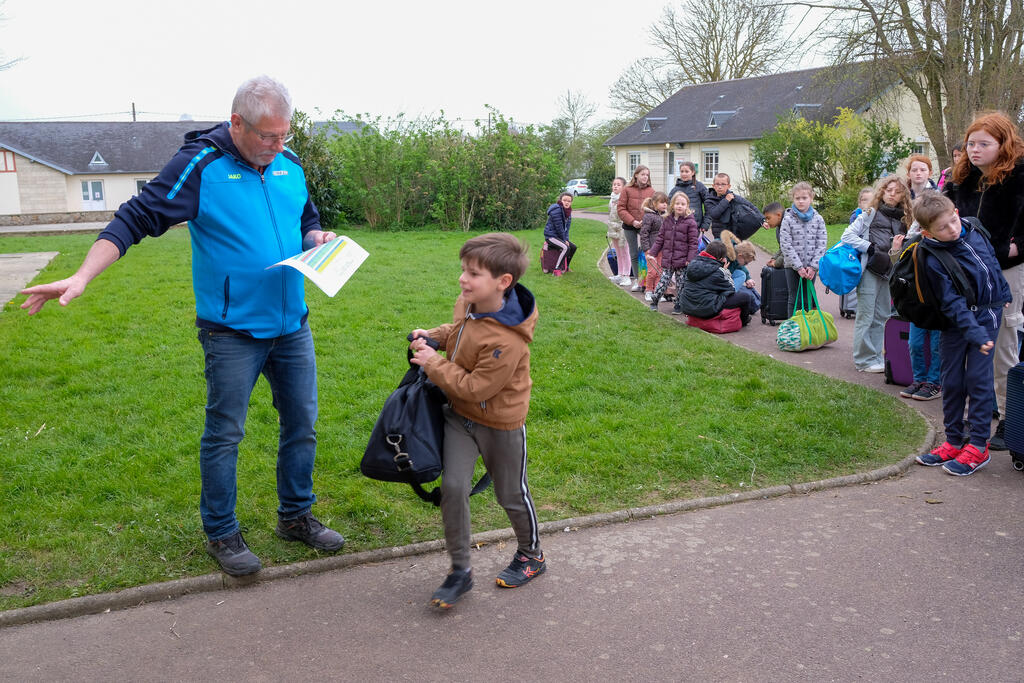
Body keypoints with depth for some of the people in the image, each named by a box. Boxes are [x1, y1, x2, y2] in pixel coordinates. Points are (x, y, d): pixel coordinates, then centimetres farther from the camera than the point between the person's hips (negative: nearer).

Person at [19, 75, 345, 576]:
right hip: (232, 332, -6)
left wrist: (317, 237, -2)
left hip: (292, 325, 6)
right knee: (224, 433, 4)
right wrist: (81, 277, -22)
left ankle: (296, 516, 30)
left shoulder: (289, 165, 5)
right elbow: (136, 219, -13)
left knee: (302, 424, 12)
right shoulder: (200, 165, -12)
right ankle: (221, 534, 22)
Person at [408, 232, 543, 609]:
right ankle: (460, 570, 14)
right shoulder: (468, 303, -9)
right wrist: (435, 336, -2)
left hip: (500, 425, -6)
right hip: (459, 414, 6)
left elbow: (475, 387, -28)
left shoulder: (506, 341, -34)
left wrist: (433, 364, -20)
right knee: (452, 487, -1)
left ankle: (531, 555, 40)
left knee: (511, 494, 12)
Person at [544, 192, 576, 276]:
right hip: (551, 236, -10)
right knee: (566, 248, -27)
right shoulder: (557, 209, -19)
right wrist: (564, 240, -12)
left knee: (573, 247, 9)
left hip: (559, 236, 10)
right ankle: (556, 270, -25)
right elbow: (559, 227, -19)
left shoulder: (568, 211, 10)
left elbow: (567, 227, 11)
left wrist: (566, 239, -3)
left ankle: (565, 267, 25)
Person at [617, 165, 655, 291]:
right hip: (630, 227, 0)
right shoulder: (627, 190, 1)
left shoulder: (651, 191, 4)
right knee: (634, 255, 8)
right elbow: (621, 209, -2)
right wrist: (632, 221, -12)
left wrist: (645, 221, -12)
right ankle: (637, 280, 18)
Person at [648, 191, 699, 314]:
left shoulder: (690, 222, -6)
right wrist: (652, 253, 6)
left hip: (682, 261, -3)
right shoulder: (667, 220, 7)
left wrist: (690, 259, -12)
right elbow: (660, 238, 11)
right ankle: (654, 301, 17)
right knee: (663, 281, 2)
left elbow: (693, 243, -7)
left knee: (681, 284, 5)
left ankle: (678, 305, 18)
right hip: (667, 260, 3)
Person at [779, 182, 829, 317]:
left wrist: (813, 266, -11)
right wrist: (799, 267, -14)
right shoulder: (788, 219, -5)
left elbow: (822, 244, -1)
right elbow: (785, 245, -10)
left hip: (811, 266, 2)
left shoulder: (818, 219, 1)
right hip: (792, 265, -1)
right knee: (794, 299, 5)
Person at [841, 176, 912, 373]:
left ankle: (876, 356, 19)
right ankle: (864, 360, 2)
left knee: (882, 316, 10)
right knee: (866, 316, -4)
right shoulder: (870, 214, -2)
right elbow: (847, 236, -8)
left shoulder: (903, 220, 14)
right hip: (870, 271, -6)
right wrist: (870, 248, -13)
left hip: (888, 272, 6)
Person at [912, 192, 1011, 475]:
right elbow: (952, 301, -22)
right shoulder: (934, 260, -18)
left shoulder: (974, 231, -3)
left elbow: (992, 261, 16)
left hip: (987, 312, 2)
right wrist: (974, 332, -31)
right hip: (957, 320, -2)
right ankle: (954, 441, 20)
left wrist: (1004, 293, 22)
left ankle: (978, 446, 1)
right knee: (951, 380, 5)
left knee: (977, 376, -5)